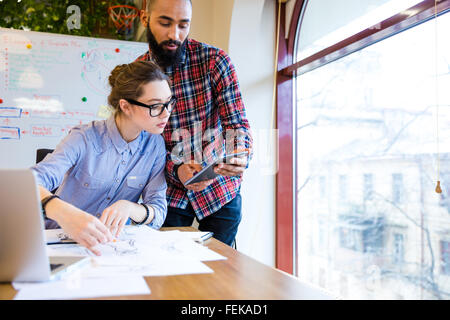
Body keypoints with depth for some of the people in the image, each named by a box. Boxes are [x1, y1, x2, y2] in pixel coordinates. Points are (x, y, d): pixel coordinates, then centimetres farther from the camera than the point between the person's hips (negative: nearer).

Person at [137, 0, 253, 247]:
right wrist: (175, 169, -22)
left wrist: (239, 158, -33)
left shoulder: (214, 61, -10)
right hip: (168, 194, 1)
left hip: (220, 192, 0)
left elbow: (237, 122, -12)